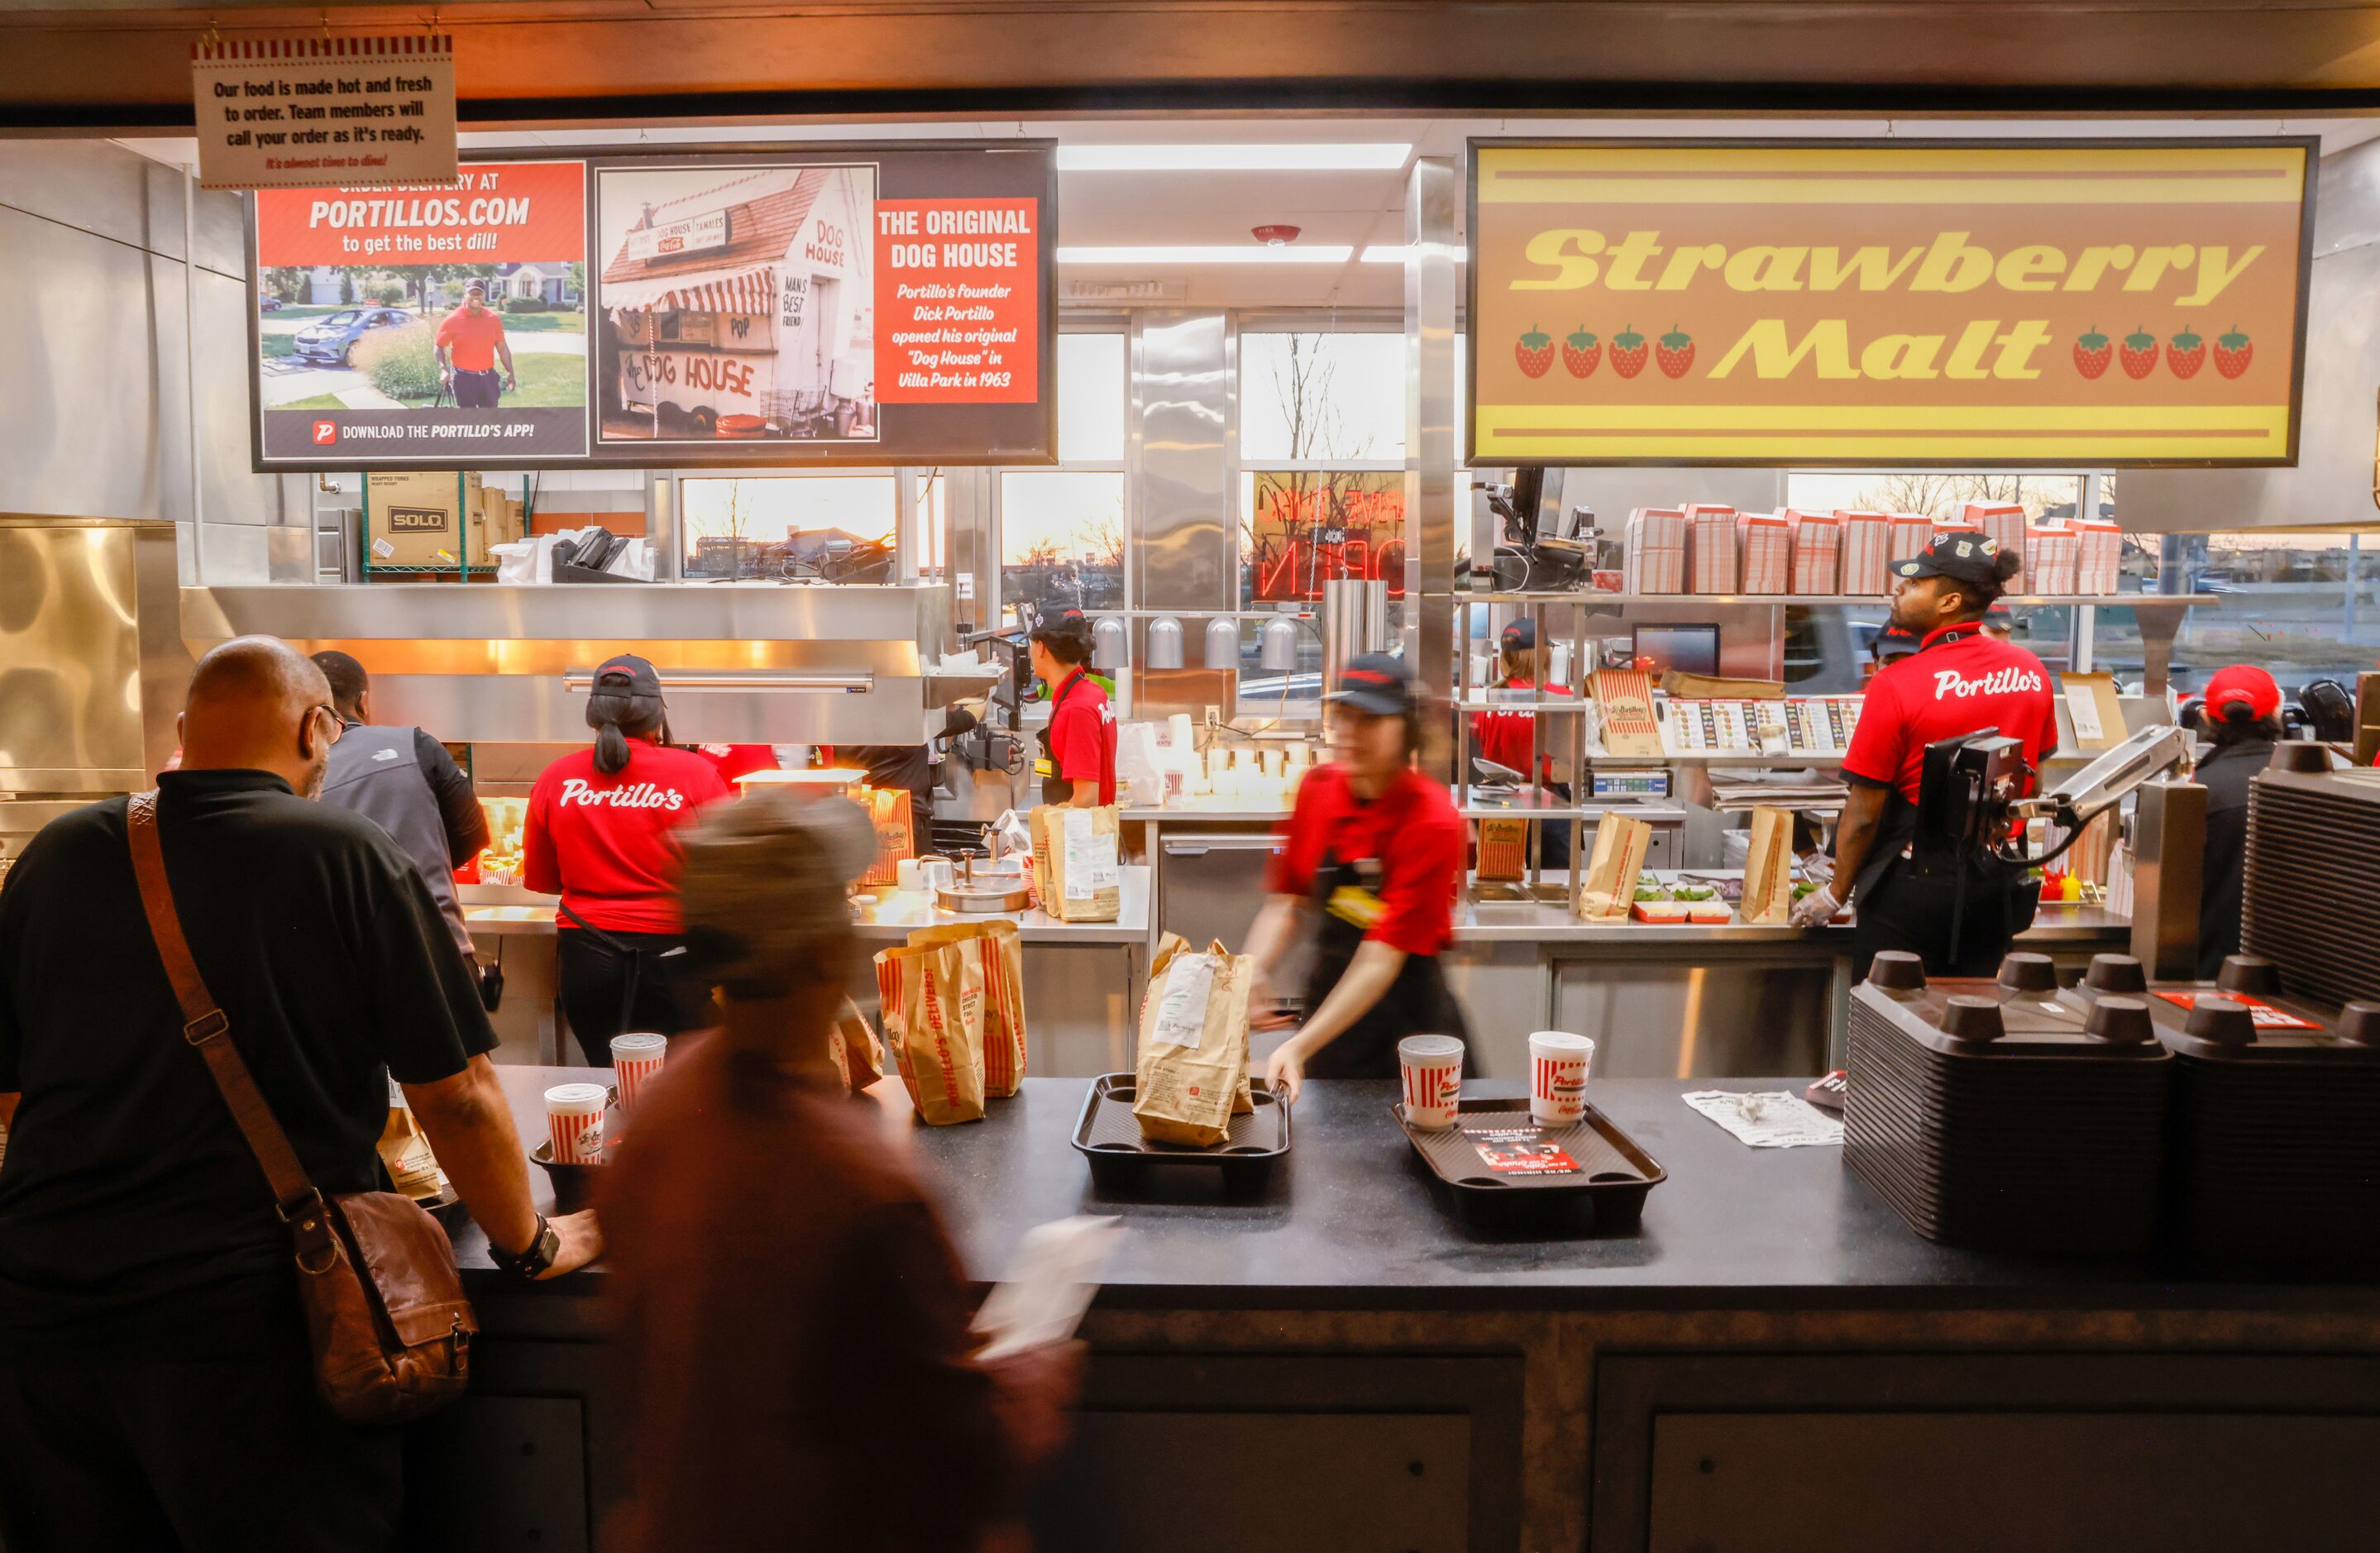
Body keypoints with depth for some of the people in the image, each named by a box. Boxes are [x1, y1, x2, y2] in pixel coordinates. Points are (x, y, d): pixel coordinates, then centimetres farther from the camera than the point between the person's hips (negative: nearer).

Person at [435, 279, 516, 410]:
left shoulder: (494, 318, 1)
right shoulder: (452, 320, -8)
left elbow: (502, 347, 8)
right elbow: (440, 346, -1)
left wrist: (510, 373, 1)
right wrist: (443, 369, -16)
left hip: (488, 377, 3)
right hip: (463, 378, -3)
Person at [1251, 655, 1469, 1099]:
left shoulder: (1432, 822, -20)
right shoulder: (1318, 788, -3)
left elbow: (1382, 960, -24)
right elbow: (1287, 901, 5)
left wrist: (1300, 1047, -31)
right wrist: (1254, 972, -15)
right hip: (1327, 1013, 5)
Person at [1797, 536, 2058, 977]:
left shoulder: (1896, 684, -18)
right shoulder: (2030, 671, 0)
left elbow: (1865, 812, -14)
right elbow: (2035, 782, 11)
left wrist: (1835, 893, -1)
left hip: (1916, 883, -6)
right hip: (1999, 884, 6)